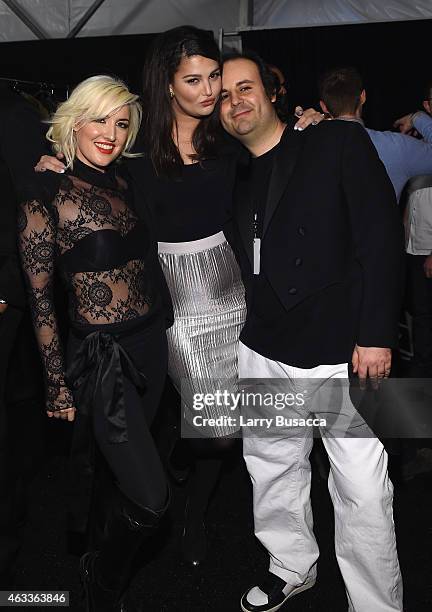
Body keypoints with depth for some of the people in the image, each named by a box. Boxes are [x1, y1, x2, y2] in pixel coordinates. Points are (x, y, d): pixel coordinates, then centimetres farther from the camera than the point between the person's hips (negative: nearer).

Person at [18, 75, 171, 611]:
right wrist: (57, 381, -8)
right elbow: (39, 293, -9)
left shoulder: (122, 182, 8)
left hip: (150, 343, 7)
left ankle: (107, 567, 47)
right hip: (100, 355, -6)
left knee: (127, 473, 21)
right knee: (151, 498, -3)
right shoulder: (47, 193, -11)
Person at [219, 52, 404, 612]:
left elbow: (382, 236, -8)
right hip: (266, 355, 5)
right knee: (272, 470, 18)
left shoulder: (339, 142, -2)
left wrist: (377, 335, -14)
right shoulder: (235, 179, 12)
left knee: (363, 495, 0)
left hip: (344, 356, -5)